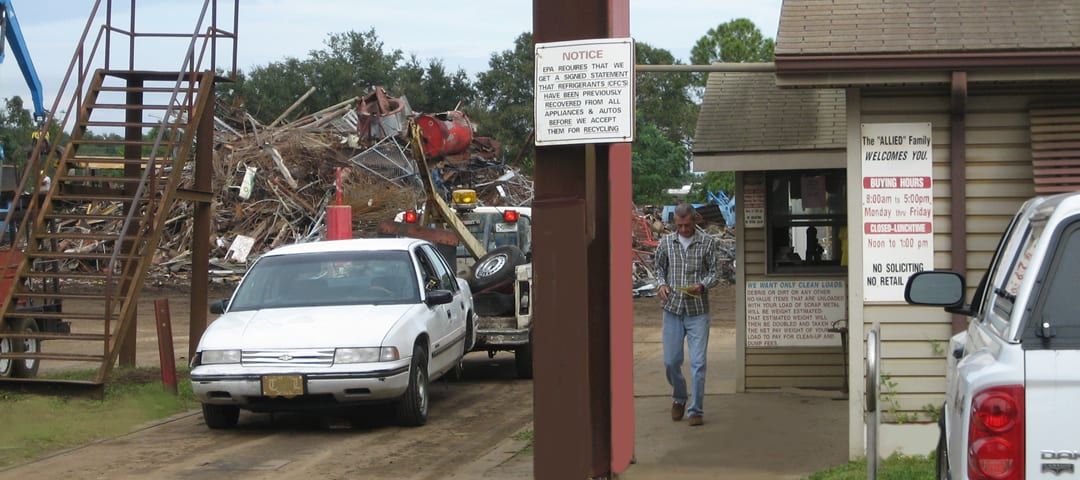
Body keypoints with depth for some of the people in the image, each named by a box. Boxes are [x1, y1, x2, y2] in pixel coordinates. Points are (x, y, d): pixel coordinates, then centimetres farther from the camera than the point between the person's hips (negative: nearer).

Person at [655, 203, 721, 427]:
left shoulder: (707, 243, -1)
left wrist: (702, 285, -18)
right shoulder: (666, 242, 5)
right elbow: (659, 267, 16)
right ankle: (679, 397, 31)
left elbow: (715, 273, 2)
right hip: (672, 309, 2)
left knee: (698, 363, -5)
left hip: (698, 311, -2)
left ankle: (696, 410, 3)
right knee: (670, 361, 5)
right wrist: (661, 284, -4)